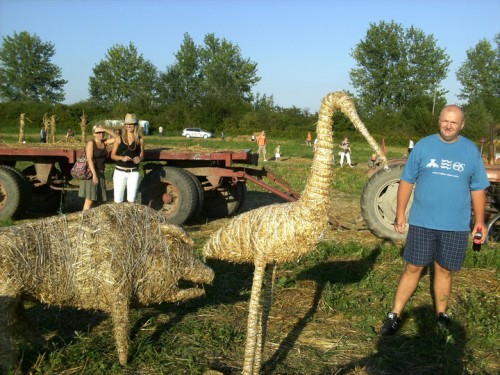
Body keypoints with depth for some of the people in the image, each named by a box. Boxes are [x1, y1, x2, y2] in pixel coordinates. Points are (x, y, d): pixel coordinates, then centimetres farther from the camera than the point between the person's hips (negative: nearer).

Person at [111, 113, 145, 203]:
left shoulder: (140, 139, 5)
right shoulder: (119, 139, 2)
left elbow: (142, 156, 11)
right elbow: (112, 155, 3)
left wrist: (139, 158, -13)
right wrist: (122, 158, -17)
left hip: (133, 173, 1)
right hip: (120, 172, -1)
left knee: (131, 200, 1)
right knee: (118, 200, -2)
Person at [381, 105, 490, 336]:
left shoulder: (471, 150, 3)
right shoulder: (423, 146, 0)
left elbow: (478, 189, 9)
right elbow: (407, 181, 3)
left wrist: (479, 221, 9)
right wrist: (400, 213, 0)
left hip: (456, 226, 1)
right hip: (422, 222, -1)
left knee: (444, 270, 11)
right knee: (413, 268, 2)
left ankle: (441, 315, 28)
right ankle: (395, 315, 11)